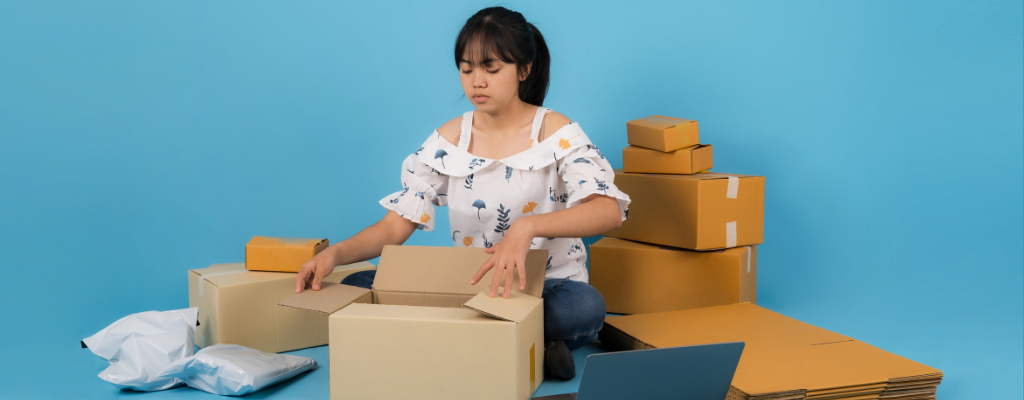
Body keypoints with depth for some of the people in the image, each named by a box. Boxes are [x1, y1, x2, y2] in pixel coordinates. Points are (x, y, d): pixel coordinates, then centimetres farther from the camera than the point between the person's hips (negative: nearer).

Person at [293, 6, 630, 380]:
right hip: (468, 286, 5)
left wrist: (526, 227, -41)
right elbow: (396, 225, 0)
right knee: (357, 286, -17)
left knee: (585, 306, -40)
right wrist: (335, 253, -20)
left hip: (550, 287, -5)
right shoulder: (448, 141, 4)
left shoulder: (555, 133, -7)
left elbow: (609, 210, -24)